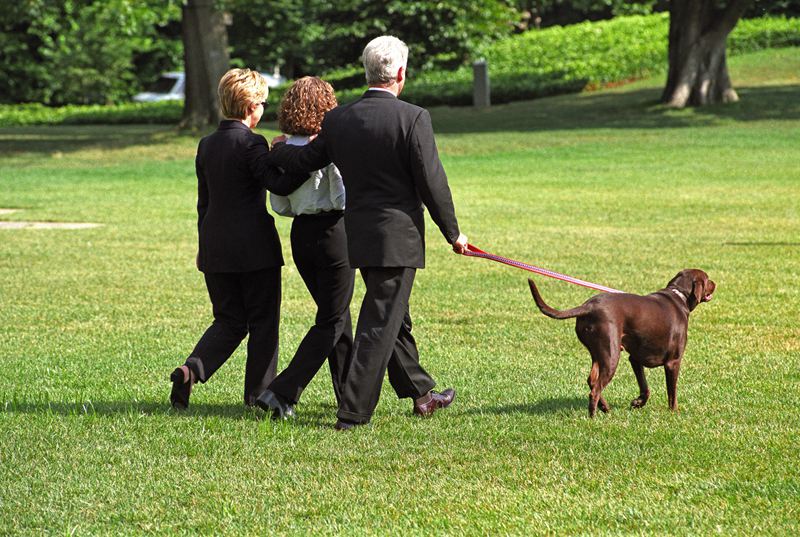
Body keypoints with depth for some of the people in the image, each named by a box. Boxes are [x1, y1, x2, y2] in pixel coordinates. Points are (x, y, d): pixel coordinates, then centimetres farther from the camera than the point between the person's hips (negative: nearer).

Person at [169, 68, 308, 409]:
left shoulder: (207, 145, 9)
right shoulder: (252, 144, -12)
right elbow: (279, 185, -22)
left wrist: (205, 246, 22)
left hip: (216, 249, 6)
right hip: (255, 247, -6)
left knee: (229, 321, 13)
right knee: (263, 321, 6)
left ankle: (192, 369, -10)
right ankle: (258, 393, 8)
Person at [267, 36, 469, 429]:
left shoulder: (337, 119, 1)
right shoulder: (413, 119, -14)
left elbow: (306, 161, 10)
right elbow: (432, 182, -12)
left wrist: (276, 150, 32)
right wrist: (453, 233, 0)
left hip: (359, 234, 6)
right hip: (397, 238, -6)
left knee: (394, 317, 21)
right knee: (379, 326, -2)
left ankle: (420, 393, 35)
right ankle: (352, 414, -4)